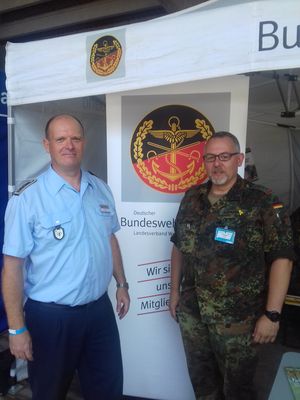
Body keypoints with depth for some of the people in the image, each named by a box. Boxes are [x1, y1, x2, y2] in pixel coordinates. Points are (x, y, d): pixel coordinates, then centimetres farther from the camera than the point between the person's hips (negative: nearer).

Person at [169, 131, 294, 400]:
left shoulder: (263, 203, -12)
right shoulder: (191, 198, 3)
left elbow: (282, 258, -12)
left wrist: (272, 314, -15)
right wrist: (175, 291, 11)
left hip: (237, 319, -4)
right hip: (191, 312, 5)